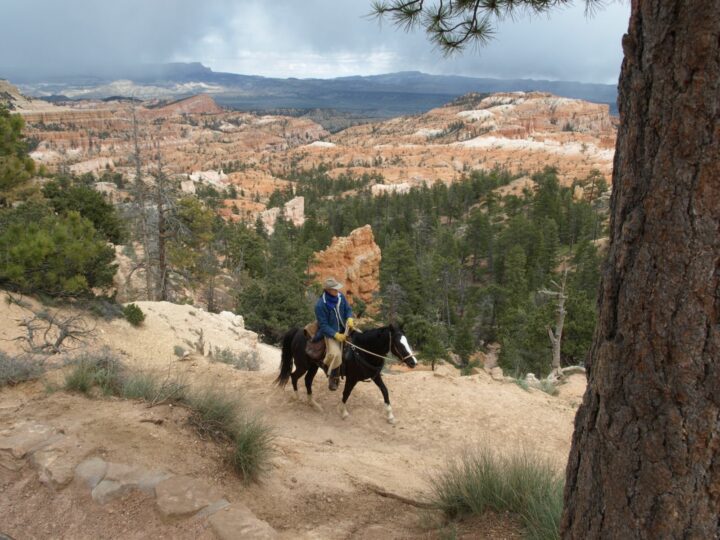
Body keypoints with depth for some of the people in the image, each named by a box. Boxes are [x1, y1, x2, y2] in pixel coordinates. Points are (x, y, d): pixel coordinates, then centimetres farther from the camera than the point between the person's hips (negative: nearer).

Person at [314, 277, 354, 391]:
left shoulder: (340, 296, -6)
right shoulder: (320, 305, -22)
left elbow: (348, 309, 7)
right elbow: (323, 325, -20)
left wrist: (350, 318, -16)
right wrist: (336, 335, -28)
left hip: (343, 329, 7)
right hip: (330, 332, -7)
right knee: (335, 354, -27)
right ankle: (332, 377, -1)